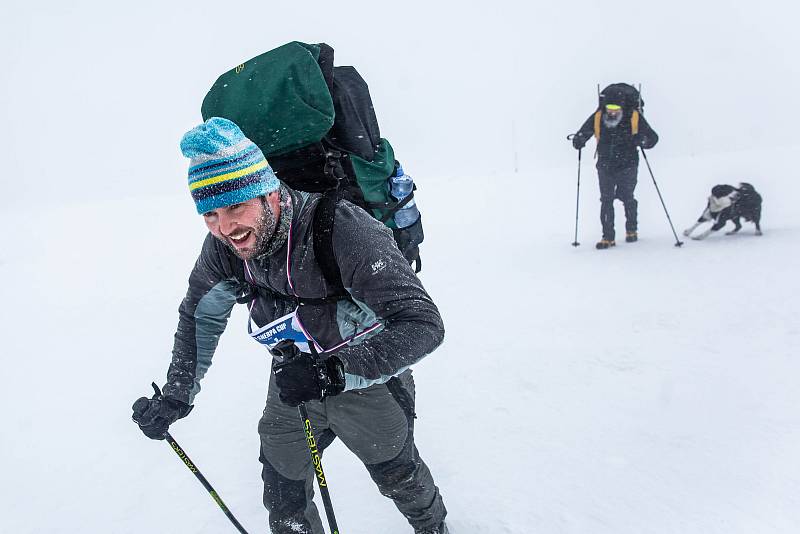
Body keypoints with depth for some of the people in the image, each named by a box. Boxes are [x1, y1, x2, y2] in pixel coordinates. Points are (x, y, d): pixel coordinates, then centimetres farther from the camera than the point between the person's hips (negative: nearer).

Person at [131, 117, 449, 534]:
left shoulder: (340, 228, -36)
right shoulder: (223, 247, -17)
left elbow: (424, 324, -39)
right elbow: (199, 316, 2)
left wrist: (334, 371, -47)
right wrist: (176, 395, -7)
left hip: (366, 381, -4)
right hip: (292, 388, 4)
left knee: (399, 476, 21)